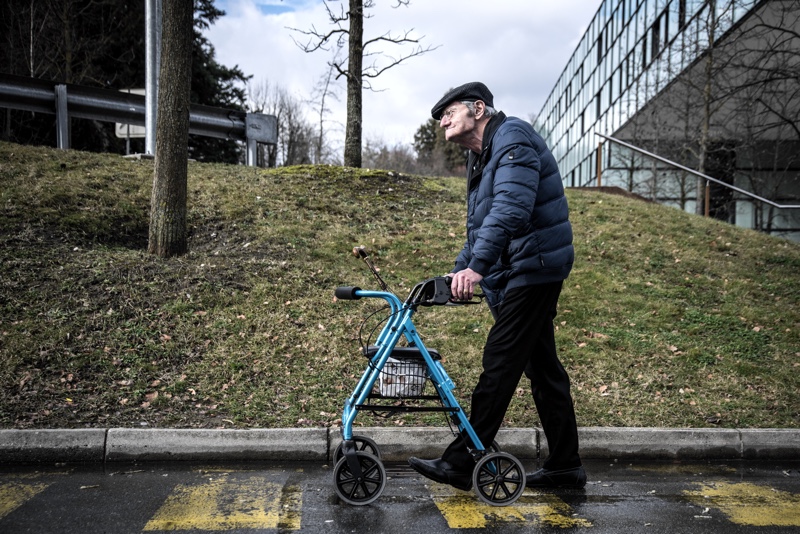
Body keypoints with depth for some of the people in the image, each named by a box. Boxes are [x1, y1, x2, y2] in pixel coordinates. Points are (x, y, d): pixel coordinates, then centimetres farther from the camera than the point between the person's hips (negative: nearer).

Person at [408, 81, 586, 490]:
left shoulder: (512, 136, -11)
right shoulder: (479, 157, 20)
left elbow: (511, 208, -27)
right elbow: (478, 226, 24)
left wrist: (476, 266, -35)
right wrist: (459, 274, 11)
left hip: (533, 268, -10)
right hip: (514, 274, 10)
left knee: (500, 364, -9)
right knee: (542, 367, 11)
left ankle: (461, 462, -4)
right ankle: (565, 467, 19)